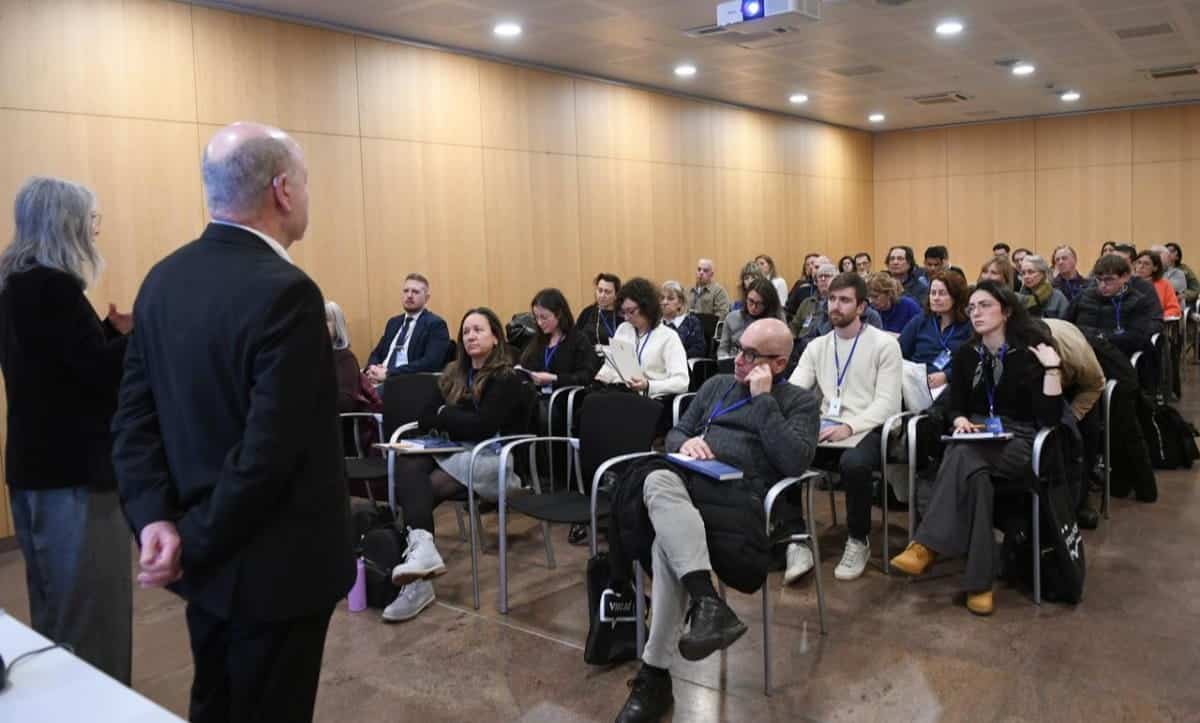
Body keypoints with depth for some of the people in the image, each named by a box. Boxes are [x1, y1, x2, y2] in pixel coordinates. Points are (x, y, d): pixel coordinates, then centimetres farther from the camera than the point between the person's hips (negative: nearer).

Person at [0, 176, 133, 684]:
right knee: (91, 612, -1)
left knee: (58, 610, 21)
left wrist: (116, 331, 8)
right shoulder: (52, 286, -17)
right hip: (72, 468, -10)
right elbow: (99, 371, -21)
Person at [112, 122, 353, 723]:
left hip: (208, 559, 8)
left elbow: (134, 417, 1)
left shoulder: (163, 279, 3)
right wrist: (195, 542, -15)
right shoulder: (284, 292, -23)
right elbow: (269, 449, -26)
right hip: (272, 565, -8)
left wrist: (155, 519, -7)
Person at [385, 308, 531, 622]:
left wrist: (445, 415, -3)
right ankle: (421, 546, -46)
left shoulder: (507, 379, -5)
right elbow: (425, 419, 8)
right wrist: (458, 419, -10)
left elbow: (483, 426, -19)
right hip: (458, 454, 6)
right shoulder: (454, 374, 17)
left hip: (492, 459, -6)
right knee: (408, 465, -27)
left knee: (414, 487, -25)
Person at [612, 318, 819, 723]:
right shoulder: (717, 385, 26)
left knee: (668, 540, -36)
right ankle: (708, 603, -49)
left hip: (741, 496, -4)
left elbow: (794, 463, -7)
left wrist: (763, 399, -5)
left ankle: (655, 674, -30)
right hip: (691, 483, 4)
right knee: (659, 481, -37)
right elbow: (673, 434, 24)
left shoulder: (799, 401, 11)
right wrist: (686, 442, -1)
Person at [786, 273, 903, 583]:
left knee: (854, 463, -38)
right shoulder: (816, 346, 16)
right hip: (824, 429, 4)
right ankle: (797, 542, -15)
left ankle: (858, 541, -10)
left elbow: (887, 402, -8)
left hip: (867, 431, -4)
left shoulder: (884, 344, 1)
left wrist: (849, 427, -25)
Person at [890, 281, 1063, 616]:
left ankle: (928, 544, -39)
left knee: (964, 458, -36)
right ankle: (979, 580, -39)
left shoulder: (1031, 352, -5)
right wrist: (960, 420, -12)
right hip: (976, 436, 3)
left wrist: (1052, 367, -22)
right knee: (972, 470, -35)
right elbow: (954, 404, 11)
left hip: (1019, 442, -3)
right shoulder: (966, 354, 9)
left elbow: (1050, 417, -13)